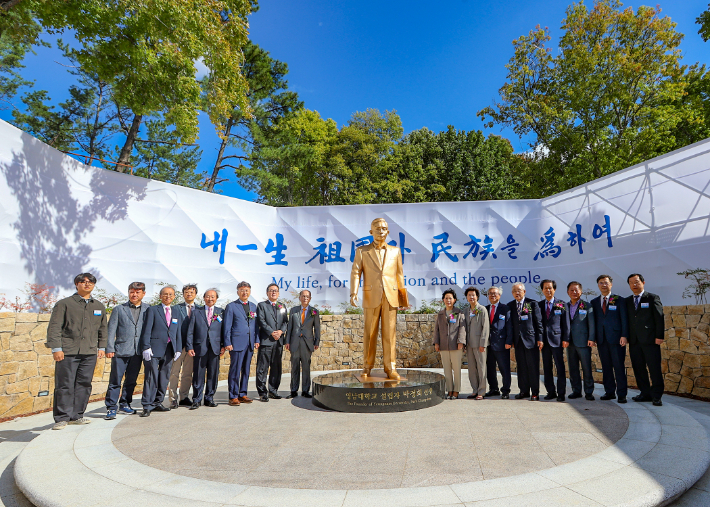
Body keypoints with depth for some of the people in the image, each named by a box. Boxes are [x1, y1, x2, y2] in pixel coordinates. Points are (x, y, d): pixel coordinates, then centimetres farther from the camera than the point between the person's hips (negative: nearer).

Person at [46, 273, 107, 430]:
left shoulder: (99, 307, 16)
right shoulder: (64, 304, 2)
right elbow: (54, 327, -2)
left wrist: (101, 347, 15)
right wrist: (56, 348, -8)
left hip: (90, 352, 4)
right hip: (67, 352, -4)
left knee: (84, 384, 6)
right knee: (64, 385, -2)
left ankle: (76, 415, 17)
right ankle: (62, 418, 8)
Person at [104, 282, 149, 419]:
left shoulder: (148, 309, 7)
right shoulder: (119, 309, 5)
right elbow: (111, 330, 3)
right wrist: (109, 348, -5)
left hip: (138, 351, 2)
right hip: (121, 350, -2)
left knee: (131, 380, 11)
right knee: (115, 381, -1)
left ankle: (125, 404, 26)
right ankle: (111, 407, 9)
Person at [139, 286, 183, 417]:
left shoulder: (176, 313, 15)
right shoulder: (152, 310, 2)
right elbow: (146, 331, -4)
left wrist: (178, 349, 7)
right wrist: (146, 347, -13)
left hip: (169, 350, 5)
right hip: (154, 349, -4)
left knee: (164, 377, 8)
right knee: (151, 378, -4)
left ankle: (157, 403, 20)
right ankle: (147, 406, 3)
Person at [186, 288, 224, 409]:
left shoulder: (220, 312, 9)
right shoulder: (196, 312, 8)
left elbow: (223, 330, 8)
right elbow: (190, 331, 5)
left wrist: (223, 346, 1)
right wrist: (189, 347, -4)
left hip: (215, 348, 1)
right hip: (199, 348, -1)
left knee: (213, 375, 6)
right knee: (198, 375, 2)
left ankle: (209, 398, 20)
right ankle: (196, 400, 15)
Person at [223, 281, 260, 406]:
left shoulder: (253, 306, 14)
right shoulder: (231, 306, 0)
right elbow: (227, 326, -3)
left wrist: (256, 340, 8)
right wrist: (227, 343, -9)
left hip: (250, 344, 5)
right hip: (237, 343, -5)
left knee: (246, 370, 11)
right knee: (235, 371, -2)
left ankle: (242, 394, 21)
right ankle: (233, 397, 8)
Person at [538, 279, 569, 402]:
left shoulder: (561, 304, 3)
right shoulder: (539, 305, 10)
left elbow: (566, 323, 1)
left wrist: (566, 339, -6)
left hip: (557, 339, -3)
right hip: (544, 340, 3)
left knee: (560, 367, 0)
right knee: (547, 368, 8)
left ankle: (561, 393, 8)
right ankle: (551, 392, 17)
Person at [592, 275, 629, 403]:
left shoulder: (619, 300, 4)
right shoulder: (594, 302, 12)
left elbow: (624, 319, -1)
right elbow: (593, 320, 10)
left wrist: (624, 335, -10)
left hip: (616, 338, -3)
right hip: (601, 339, 3)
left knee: (619, 366, -1)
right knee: (606, 367, 8)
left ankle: (621, 394, 5)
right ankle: (609, 392, 16)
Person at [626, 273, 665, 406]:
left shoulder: (653, 298, 3)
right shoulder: (627, 301, 15)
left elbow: (659, 318, -3)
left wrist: (659, 336, -10)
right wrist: (627, 337, 7)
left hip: (650, 340, -4)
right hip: (634, 341, 5)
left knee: (654, 368, -2)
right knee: (638, 369, 7)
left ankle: (656, 396, 4)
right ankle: (645, 393, 16)